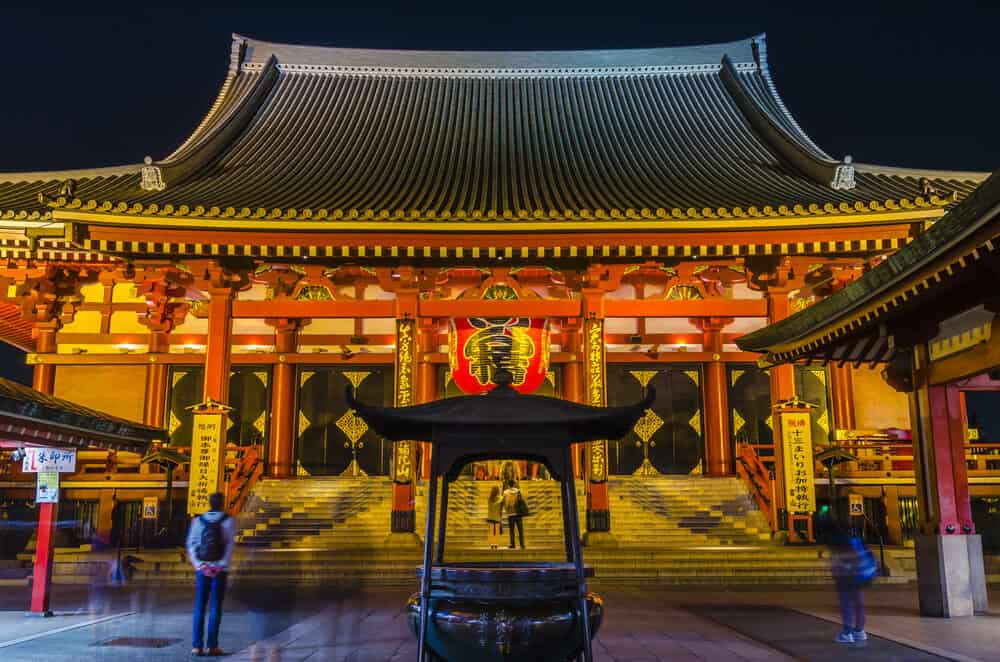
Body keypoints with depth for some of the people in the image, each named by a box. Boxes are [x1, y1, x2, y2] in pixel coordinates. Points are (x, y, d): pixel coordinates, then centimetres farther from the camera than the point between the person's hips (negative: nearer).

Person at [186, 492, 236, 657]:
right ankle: (212, 645, 0)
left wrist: (199, 565, -6)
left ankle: (196, 645, 4)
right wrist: (221, 566, -10)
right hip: (220, 570, -2)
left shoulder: (198, 521, 4)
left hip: (202, 569, 2)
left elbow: (191, 544, -2)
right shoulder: (228, 521, -3)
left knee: (199, 607, 7)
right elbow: (230, 545, -10)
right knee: (215, 608, 2)